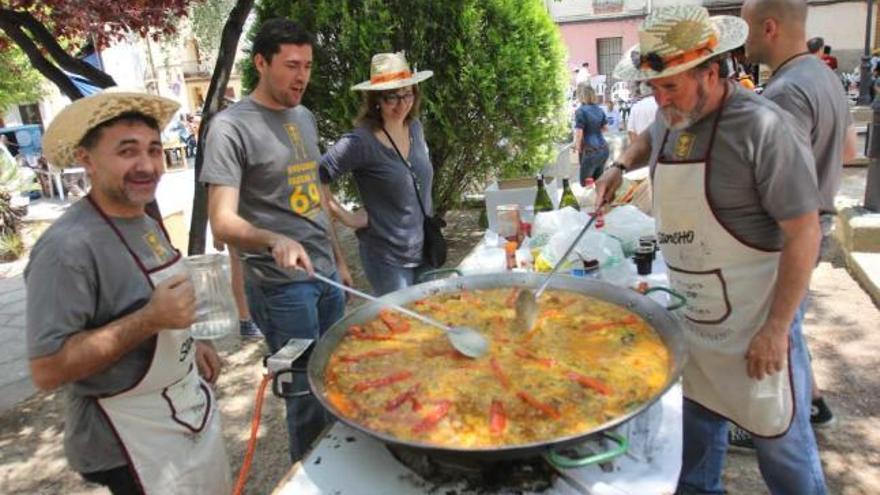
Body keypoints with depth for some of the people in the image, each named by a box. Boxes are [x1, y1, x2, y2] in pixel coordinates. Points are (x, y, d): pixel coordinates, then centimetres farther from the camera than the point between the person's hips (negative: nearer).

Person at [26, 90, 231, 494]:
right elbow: (47, 370, -27)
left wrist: (189, 342, 4)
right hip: (132, 438, -8)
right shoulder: (68, 247, -25)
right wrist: (151, 319, -32)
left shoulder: (147, 224, 2)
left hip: (191, 410, 8)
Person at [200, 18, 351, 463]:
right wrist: (274, 240, -39)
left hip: (325, 275, 7)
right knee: (307, 395, 4)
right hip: (281, 285, -7)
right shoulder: (231, 126, -13)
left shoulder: (304, 117, 11)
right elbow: (222, 222, -20)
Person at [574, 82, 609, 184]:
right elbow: (605, 127, 19)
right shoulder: (599, 109, 10)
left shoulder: (581, 111, -11)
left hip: (590, 151, -7)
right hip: (603, 149, 7)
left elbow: (579, 133, -13)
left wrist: (578, 148, 0)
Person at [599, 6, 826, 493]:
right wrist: (620, 165, 6)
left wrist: (777, 329, -19)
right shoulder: (670, 119, 1)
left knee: (779, 435, 9)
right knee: (699, 417, 22)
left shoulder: (761, 127, -20)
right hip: (690, 313, 7)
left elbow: (803, 232, -19)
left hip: (752, 321, -6)